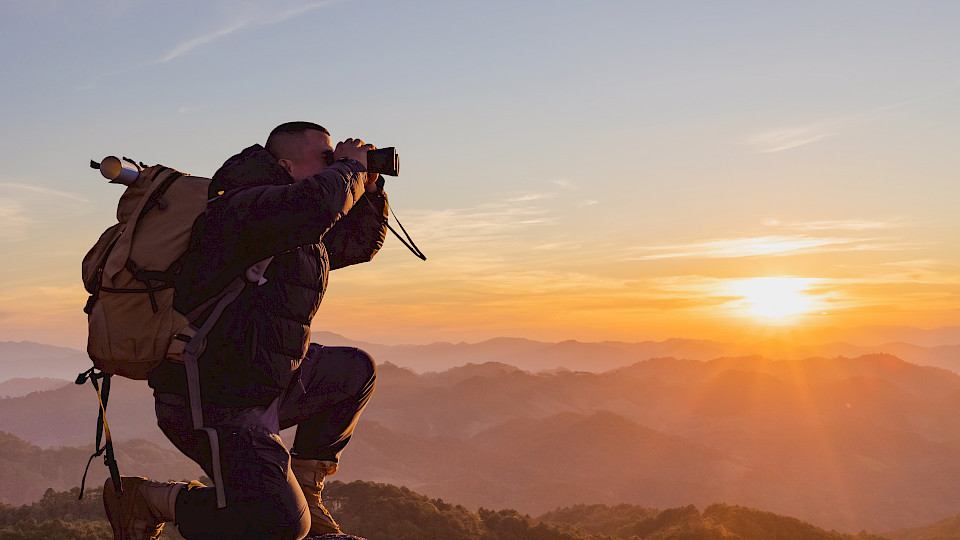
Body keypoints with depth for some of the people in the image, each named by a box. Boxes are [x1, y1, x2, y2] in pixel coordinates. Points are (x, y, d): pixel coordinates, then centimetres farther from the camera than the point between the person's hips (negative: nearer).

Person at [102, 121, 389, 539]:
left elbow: (361, 242, 26)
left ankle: (302, 490, 21)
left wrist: (368, 186, 8)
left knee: (356, 371, 20)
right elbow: (315, 204, -38)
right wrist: (350, 168, -17)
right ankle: (142, 498, -2)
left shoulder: (305, 234, 13)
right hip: (214, 405, -10)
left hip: (260, 386, 10)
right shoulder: (246, 207, -19)